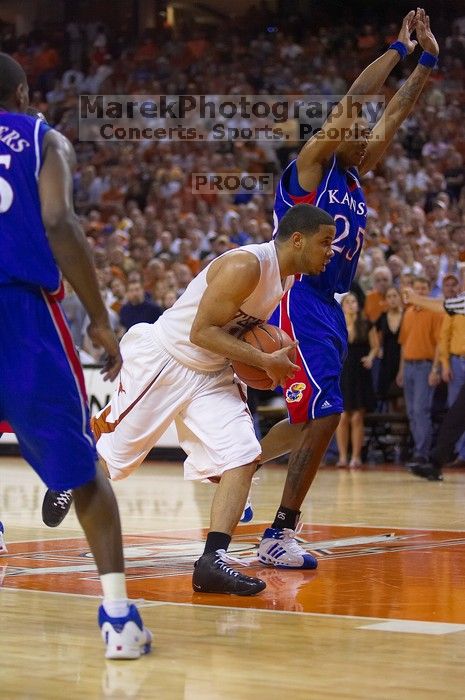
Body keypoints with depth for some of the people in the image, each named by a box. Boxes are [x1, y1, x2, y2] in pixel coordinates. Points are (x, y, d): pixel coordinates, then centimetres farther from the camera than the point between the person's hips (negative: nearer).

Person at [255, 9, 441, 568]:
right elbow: (350, 101, -13)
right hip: (300, 304, -9)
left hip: (329, 308, 9)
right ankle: (279, 536, -12)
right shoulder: (309, 166, -6)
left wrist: (427, 59, 8)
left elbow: (396, 113, 14)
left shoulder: (355, 174, 15)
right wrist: (399, 48, -8)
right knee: (324, 416, -16)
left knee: (310, 421, 15)